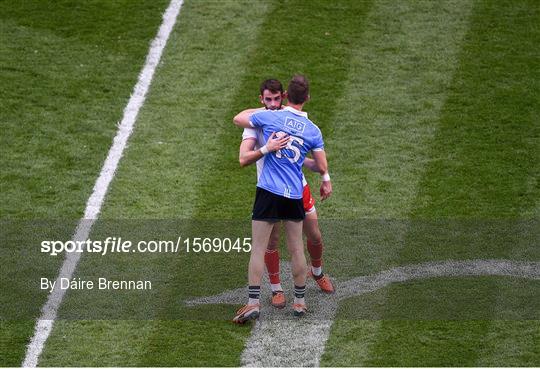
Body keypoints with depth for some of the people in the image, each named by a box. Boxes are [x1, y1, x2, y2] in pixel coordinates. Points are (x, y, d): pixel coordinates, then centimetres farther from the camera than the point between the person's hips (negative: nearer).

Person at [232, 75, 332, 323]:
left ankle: (253, 302, -5)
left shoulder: (269, 117, -4)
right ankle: (299, 301, 23)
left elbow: (238, 119, 12)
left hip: (268, 192, -2)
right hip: (295, 196, 2)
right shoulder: (313, 130, 1)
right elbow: (322, 167, 6)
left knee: (258, 249, 0)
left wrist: (255, 109, 28)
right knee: (296, 250, 13)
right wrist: (326, 181, 27)